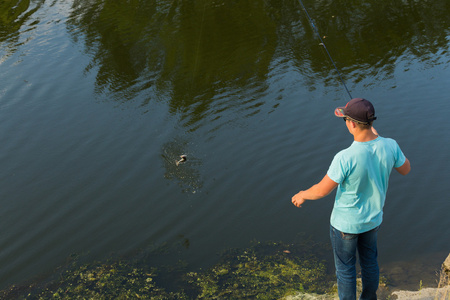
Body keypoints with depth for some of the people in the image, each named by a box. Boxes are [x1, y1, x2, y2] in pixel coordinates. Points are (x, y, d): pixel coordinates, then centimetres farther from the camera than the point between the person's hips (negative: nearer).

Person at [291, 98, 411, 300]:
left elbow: (323, 190, -23)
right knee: (369, 259, 29)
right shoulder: (389, 146, -21)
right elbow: (405, 169, 1)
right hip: (373, 218, 5)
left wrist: (303, 195, -1)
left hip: (346, 223, -5)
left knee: (345, 267, 18)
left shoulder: (345, 158, -36)